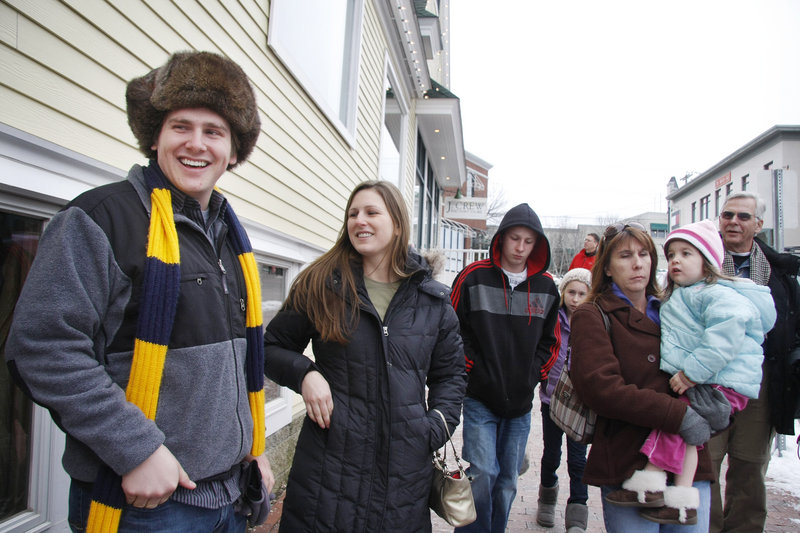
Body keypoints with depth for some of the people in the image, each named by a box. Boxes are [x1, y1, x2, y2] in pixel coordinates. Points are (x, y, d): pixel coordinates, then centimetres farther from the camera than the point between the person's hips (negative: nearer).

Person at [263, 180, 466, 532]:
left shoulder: (432, 299, 4)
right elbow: (273, 346, 8)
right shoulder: (320, 286, -1)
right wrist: (304, 373, -11)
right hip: (328, 463, -1)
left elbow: (451, 373, 14)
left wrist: (439, 424, -1)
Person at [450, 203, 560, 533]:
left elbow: (550, 341, 14)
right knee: (483, 473, -10)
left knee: (508, 482, 12)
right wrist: (472, 370, -7)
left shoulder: (546, 287, 4)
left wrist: (533, 375, 3)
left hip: (520, 404, 4)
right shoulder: (473, 278, -6)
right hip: (480, 398, -3)